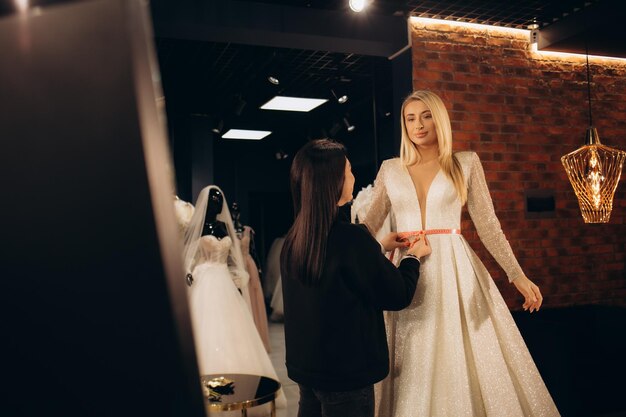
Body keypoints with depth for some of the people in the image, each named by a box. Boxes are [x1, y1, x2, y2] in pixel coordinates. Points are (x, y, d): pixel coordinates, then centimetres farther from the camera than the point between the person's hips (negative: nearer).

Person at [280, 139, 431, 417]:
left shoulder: (294, 240, -1)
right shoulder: (350, 237, -24)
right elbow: (398, 296, -12)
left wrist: (378, 248, 19)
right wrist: (413, 257, 5)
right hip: (345, 373, -7)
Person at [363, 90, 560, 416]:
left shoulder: (466, 163, 4)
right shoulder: (390, 169, 8)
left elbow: (488, 224, 2)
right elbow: (370, 224, 9)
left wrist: (517, 275, -5)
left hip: (453, 271, -1)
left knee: (461, 360, 3)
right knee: (410, 371, 6)